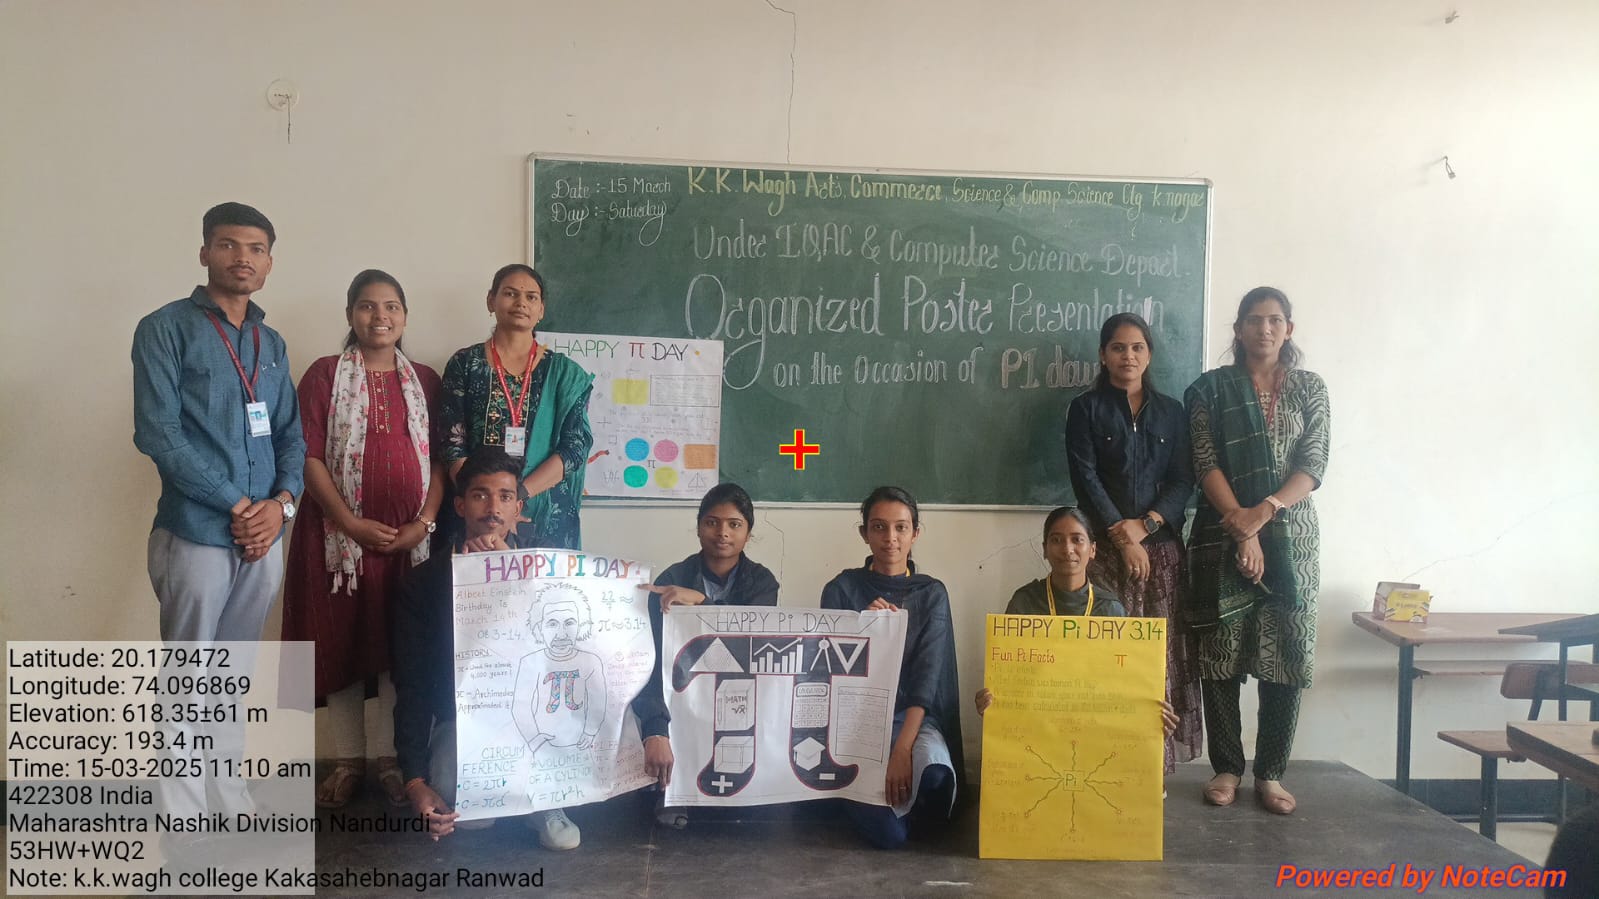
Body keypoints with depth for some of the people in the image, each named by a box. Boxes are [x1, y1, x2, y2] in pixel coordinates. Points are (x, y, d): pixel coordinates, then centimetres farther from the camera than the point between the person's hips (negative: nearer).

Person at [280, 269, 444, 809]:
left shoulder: (425, 380, 9)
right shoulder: (324, 375, 2)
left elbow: (440, 458, 6)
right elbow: (309, 455, -5)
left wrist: (424, 522, -7)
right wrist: (351, 523, -13)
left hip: (409, 536, 2)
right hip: (341, 533, -2)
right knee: (341, 641, 3)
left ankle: (387, 756, 17)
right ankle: (348, 759, 16)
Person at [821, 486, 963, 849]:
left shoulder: (931, 593, 2)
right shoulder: (841, 589, 1)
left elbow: (927, 677, -10)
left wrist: (902, 750, -23)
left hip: (914, 718, 1)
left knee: (935, 775, -35)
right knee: (889, 834, -23)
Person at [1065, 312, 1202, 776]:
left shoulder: (1171, 412, 13)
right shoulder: (1086, 409, 5)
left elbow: (1183, 481, 5)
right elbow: (1085, 479, -4)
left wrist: (1145, 525, -10)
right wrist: (1121, 536, -12)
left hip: (1161, 546, 3)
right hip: (1105, 547, -2)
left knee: (1163, 653, -1)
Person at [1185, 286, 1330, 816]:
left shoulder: (1309, 388, 9)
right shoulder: (1211, 388, 4)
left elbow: (1313, 464, -1)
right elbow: (1206, 464, -5)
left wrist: (1264, 510, -16)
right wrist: (1242, 529, -15)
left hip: (1291, 536, 2)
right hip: (1223, 535, -1)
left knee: (1286, 655, 1)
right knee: (1221, 655, 0)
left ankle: (1270, 773, 12)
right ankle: (1227, 767, 13)